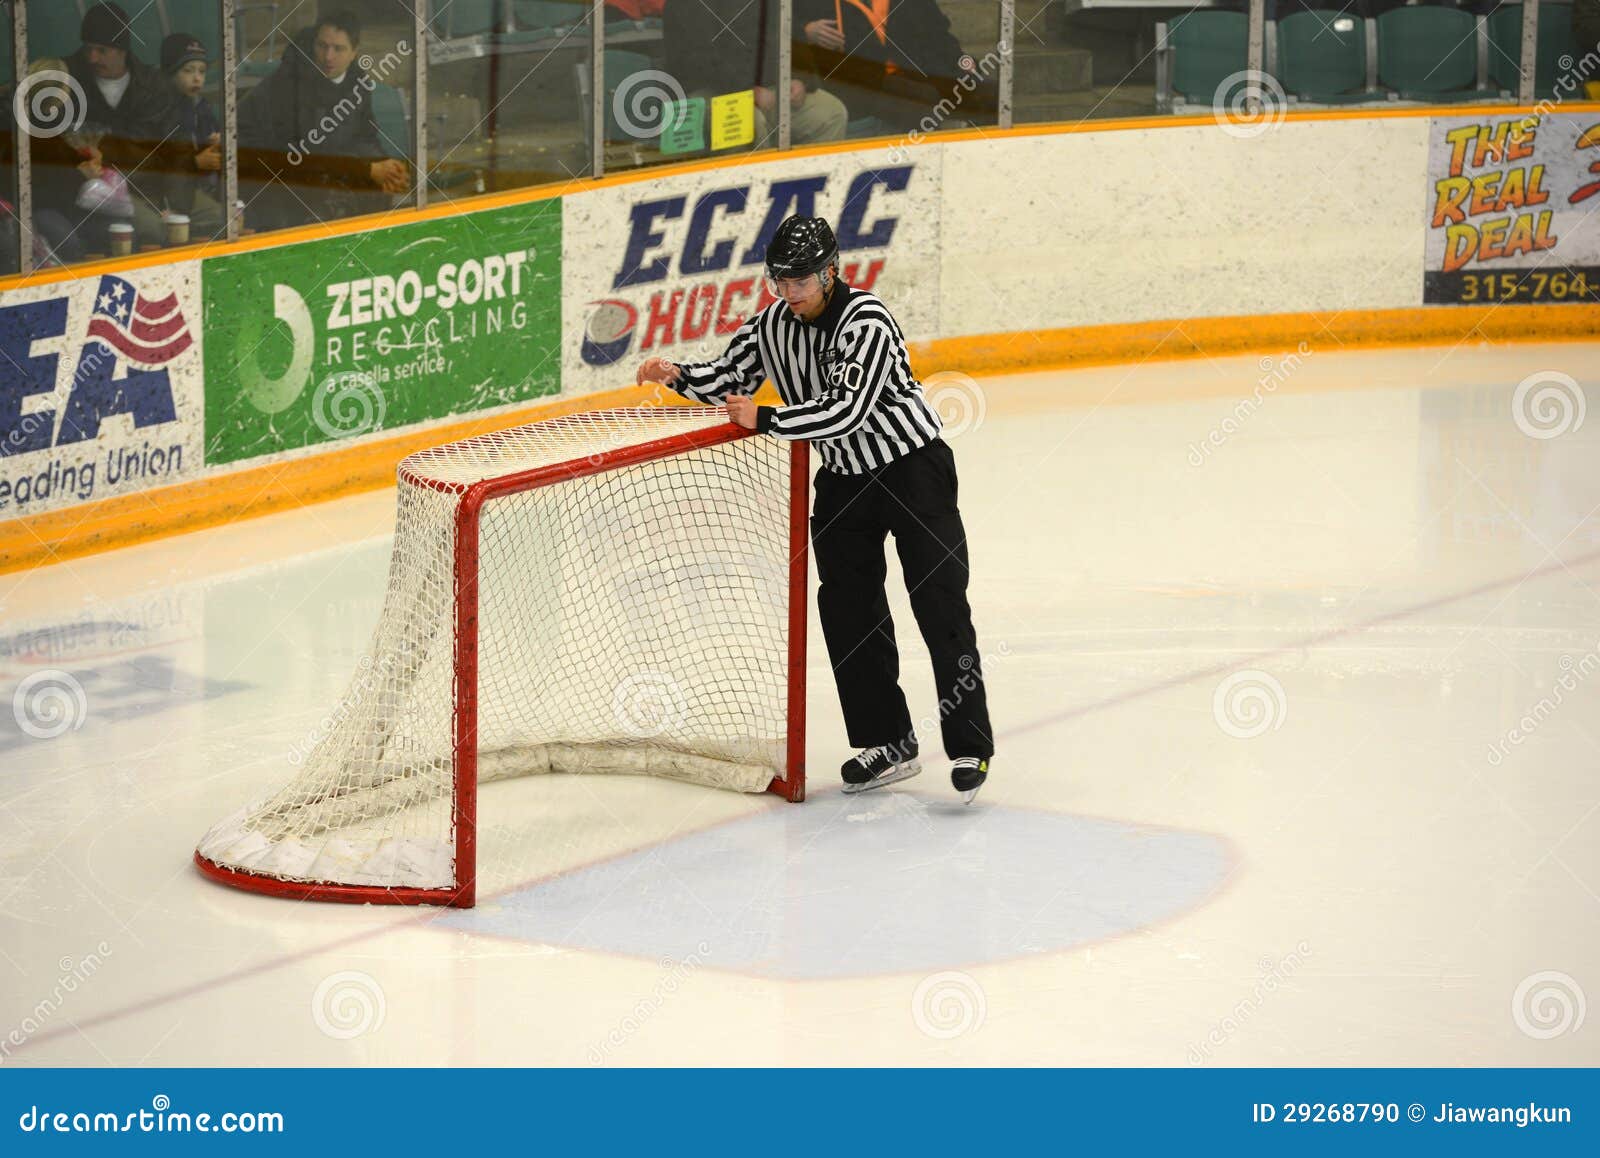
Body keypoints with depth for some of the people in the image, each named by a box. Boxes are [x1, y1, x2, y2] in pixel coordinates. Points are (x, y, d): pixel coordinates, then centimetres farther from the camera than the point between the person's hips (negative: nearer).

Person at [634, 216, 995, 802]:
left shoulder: (867, 321, -24)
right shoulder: (773, 325, -2)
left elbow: (845, 411, -31)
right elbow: (729, 376, 11)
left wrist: (764, 419, -29)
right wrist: (678, 375, -8)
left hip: (912, 465, -7)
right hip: (843, 479, 7)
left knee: (940, 606, -10)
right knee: (848, 611, 3)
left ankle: (970, 748, -8)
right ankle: (887, 743, 12)